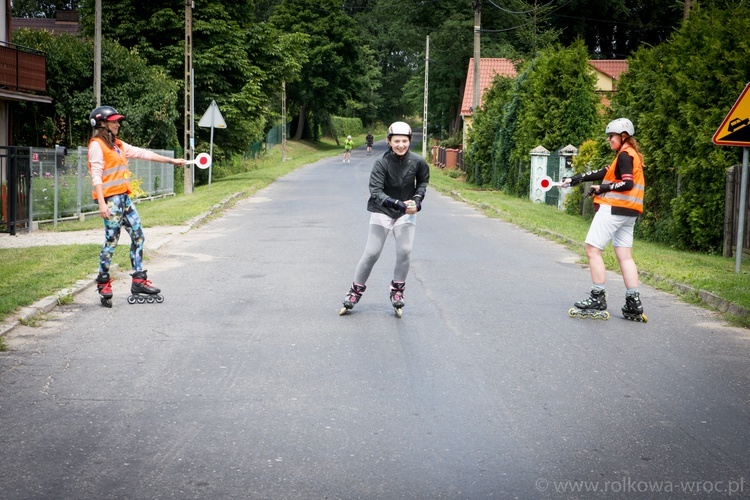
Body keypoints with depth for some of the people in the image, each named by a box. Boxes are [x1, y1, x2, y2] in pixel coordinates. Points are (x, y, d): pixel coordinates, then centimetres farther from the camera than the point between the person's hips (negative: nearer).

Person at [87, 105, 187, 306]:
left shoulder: (118, 145, 18)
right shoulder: (97, 145, -6)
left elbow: (144, 154, 20)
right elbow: (96, 176, -13)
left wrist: (171, 160, 19)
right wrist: (101, 203, -21)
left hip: (124, 197, 9)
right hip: (110, 198, -9)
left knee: (138, 236, 7)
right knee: (112, 240, -6)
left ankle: (139, 280, 12)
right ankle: (103, 283, 3)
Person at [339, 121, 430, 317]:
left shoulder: (417, 162, -11)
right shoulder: (382, 163, -20)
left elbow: (423, 182, 9)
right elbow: (376, 192, -27)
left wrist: (417, 200, -8)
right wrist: (400, 204, -35)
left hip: (406, 214, 2)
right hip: (382, 212, -2)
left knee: (405, 252, -10)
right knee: (371, 253, -1)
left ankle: (397, 291, 11)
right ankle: (356, 291, 16)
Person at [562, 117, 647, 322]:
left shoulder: (625, 154, -9)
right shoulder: (631, 155, 20)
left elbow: (627, 183, -20)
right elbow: (603, 173, 18)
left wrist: (603, 188, -11)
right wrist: (575, 179, 14)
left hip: (614, 209, -10)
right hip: (628, 213, 10)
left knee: (593, 249, -4)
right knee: (625, 256, 6)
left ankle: (598, 297, -6)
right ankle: (634, 303, 1)